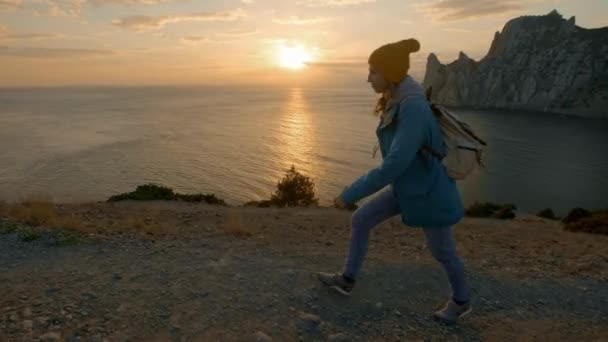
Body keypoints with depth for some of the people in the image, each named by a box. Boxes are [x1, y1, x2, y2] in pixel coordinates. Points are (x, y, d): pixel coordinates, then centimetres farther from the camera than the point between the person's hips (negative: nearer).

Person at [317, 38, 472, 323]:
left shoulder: (414, 110, -34)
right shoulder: (399, 102, -3)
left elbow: (393, 166, -35)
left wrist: (350, 195, -29)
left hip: (428, 193, -9)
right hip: (408, 188, 9)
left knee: (442, 252, 15)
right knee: (360, 220, 10)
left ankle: (462, 300, 45)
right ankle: (347, 280, 29)